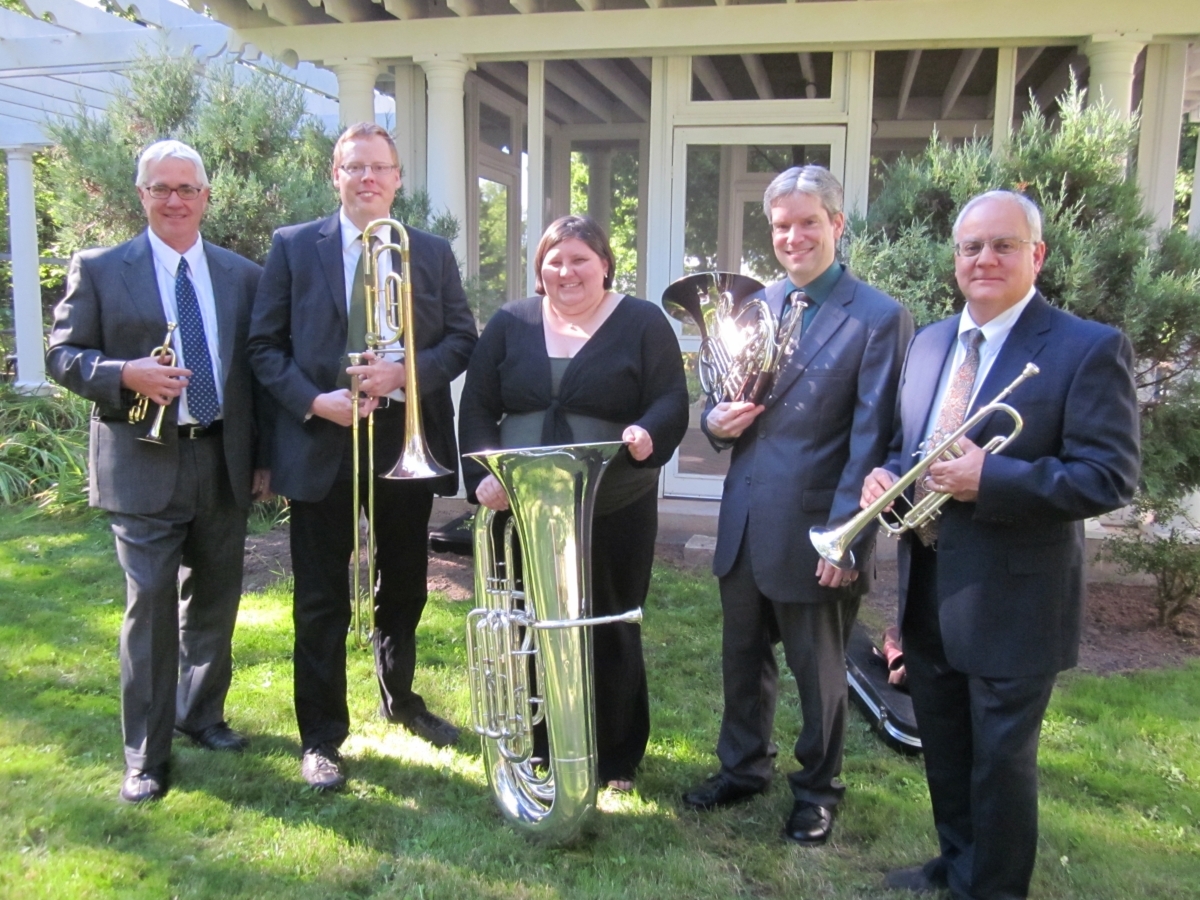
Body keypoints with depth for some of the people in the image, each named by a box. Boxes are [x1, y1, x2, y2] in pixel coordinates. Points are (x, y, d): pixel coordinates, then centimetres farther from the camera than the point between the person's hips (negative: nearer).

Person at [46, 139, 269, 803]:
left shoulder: (242, 275, 9)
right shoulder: (99, 270, 2)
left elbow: (258, 367, 10)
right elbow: (62, 355, 1)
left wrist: (263, 456, 6)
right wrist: (126, 374, -19)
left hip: (225, 462, 3)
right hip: (144, 465, -3)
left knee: (214, 601, 14)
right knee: (151, 607, -3)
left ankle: (202, 713, 35)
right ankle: (146, 755, 11)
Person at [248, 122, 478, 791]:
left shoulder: (434, 253, 7)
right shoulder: (294, 247, 2)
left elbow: (462, 339, 2)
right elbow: (266, 344, 0)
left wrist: (404, 373, -15)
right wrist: (314, 401, -16)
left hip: (407, 441, 3)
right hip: (321, 444, -2)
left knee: (405, 588, 16)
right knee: (322, 601, 4)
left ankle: (401, 701, 38)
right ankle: (322, 737, 18)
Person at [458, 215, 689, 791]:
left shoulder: (643, 323, 2)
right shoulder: (511, 323, 9)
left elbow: (671, 402, -4)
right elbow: (477, 407, 6)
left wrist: (647, 432, -27)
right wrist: (483, 474, -9)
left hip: (615, 512, -2)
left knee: (609, 634, 8)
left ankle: (615, 758, 25)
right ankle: (536, 748, 30)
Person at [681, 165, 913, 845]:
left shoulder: (880, 318, -10)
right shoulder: (755, 305, 9)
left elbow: (871, 439, -14)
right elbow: (723, 395, 16)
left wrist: (843, 535, -18)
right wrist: (716, 420, -8)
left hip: (813, 534, -5)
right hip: (744, 526, 6)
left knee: (819, 672, 13)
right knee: (743, 660, 20)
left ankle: (819, 790, 34)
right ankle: (744, 767, 41)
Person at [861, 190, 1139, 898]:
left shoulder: (1090, 348, -12)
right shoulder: (930, 341, 8)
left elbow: (1111, 477, -18)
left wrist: (988, 480, -27)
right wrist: (888, 476, -5)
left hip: (1010, 598, -6)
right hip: (928, 586, 7)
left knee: (1000, 758, 9)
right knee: (944, 747, 22)